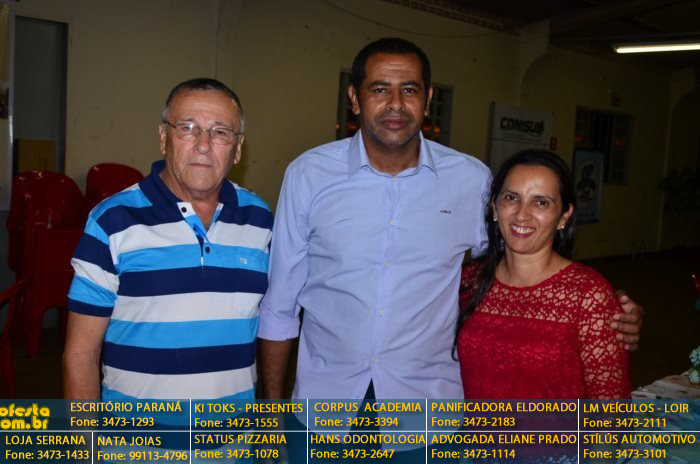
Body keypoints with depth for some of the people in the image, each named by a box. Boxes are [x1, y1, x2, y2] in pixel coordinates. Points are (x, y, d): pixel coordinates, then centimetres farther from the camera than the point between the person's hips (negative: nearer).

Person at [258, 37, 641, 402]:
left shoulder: (472, 179, -7)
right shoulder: (308, 175, -8)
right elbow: (280, 304, -1)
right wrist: (272, 402, 1)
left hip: (427, 393, 1)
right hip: (325, 392, 0)